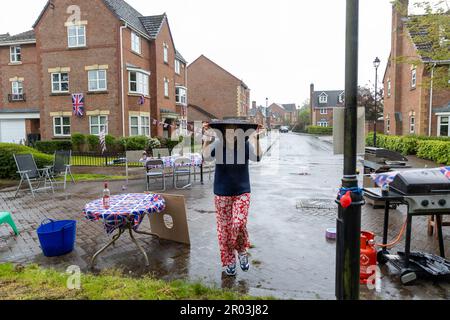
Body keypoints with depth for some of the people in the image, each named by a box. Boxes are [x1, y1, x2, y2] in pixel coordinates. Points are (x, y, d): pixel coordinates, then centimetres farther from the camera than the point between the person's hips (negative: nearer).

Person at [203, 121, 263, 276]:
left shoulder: (245, 145, -4)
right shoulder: (218, 145, -5)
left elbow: (257, 156, -21)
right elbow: (206, 156, -22)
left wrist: (255, 138, -27)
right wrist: (208, 138, -31)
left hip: (242, 192, 0)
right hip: (222, 194, 1)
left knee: (239, 224, -14)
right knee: (224, 228, 7)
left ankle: (242, 252, 18)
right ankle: (228, 261, 28)